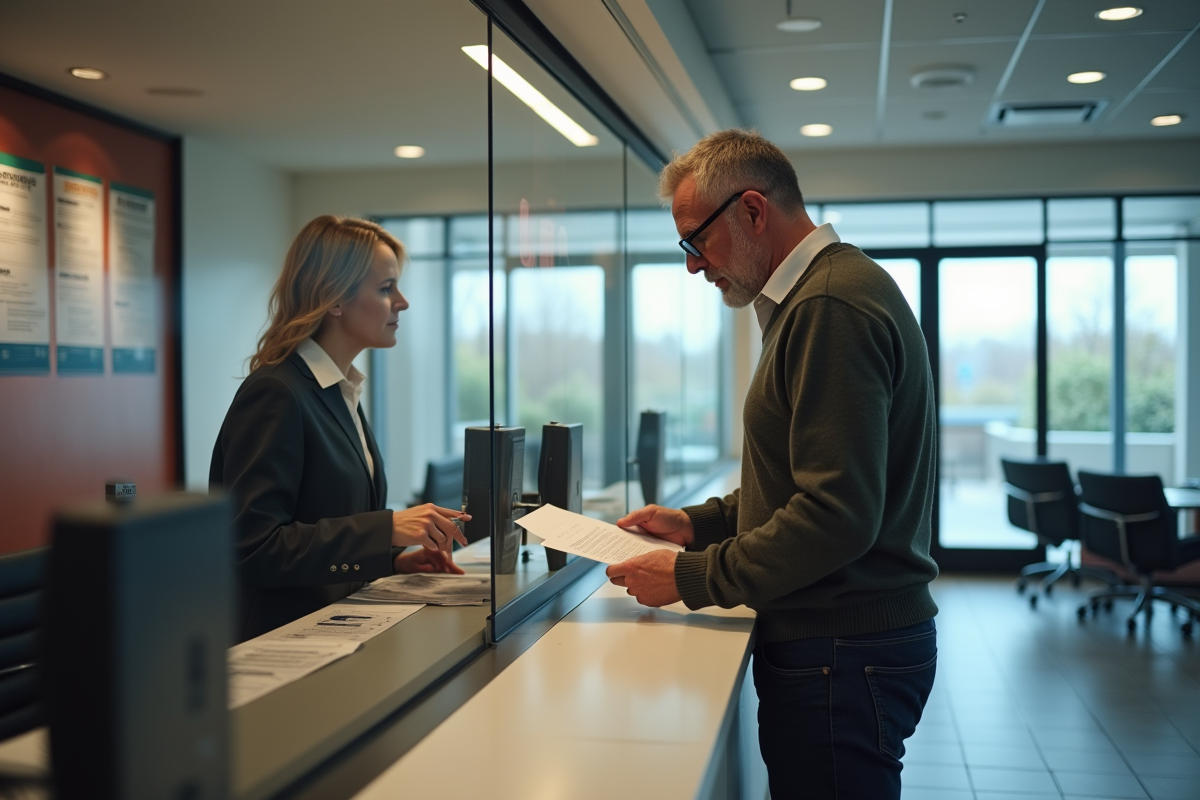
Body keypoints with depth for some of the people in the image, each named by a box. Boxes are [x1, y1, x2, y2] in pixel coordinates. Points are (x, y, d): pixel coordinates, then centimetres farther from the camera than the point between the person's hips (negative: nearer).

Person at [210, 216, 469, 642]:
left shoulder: (342, 392, 15)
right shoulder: (275, 394, -14)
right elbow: (254, 548, -21)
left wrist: (393, 561, 6)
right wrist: (388, 529, -21)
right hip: (281, 643, -8)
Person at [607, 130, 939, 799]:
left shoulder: (832, 306, -20)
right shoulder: (818, 293, 15)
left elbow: (837, 516, -26)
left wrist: (691, 576, -17)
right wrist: (698, 523, 12)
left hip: (843, 653, -10)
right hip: (845, 639, 10)